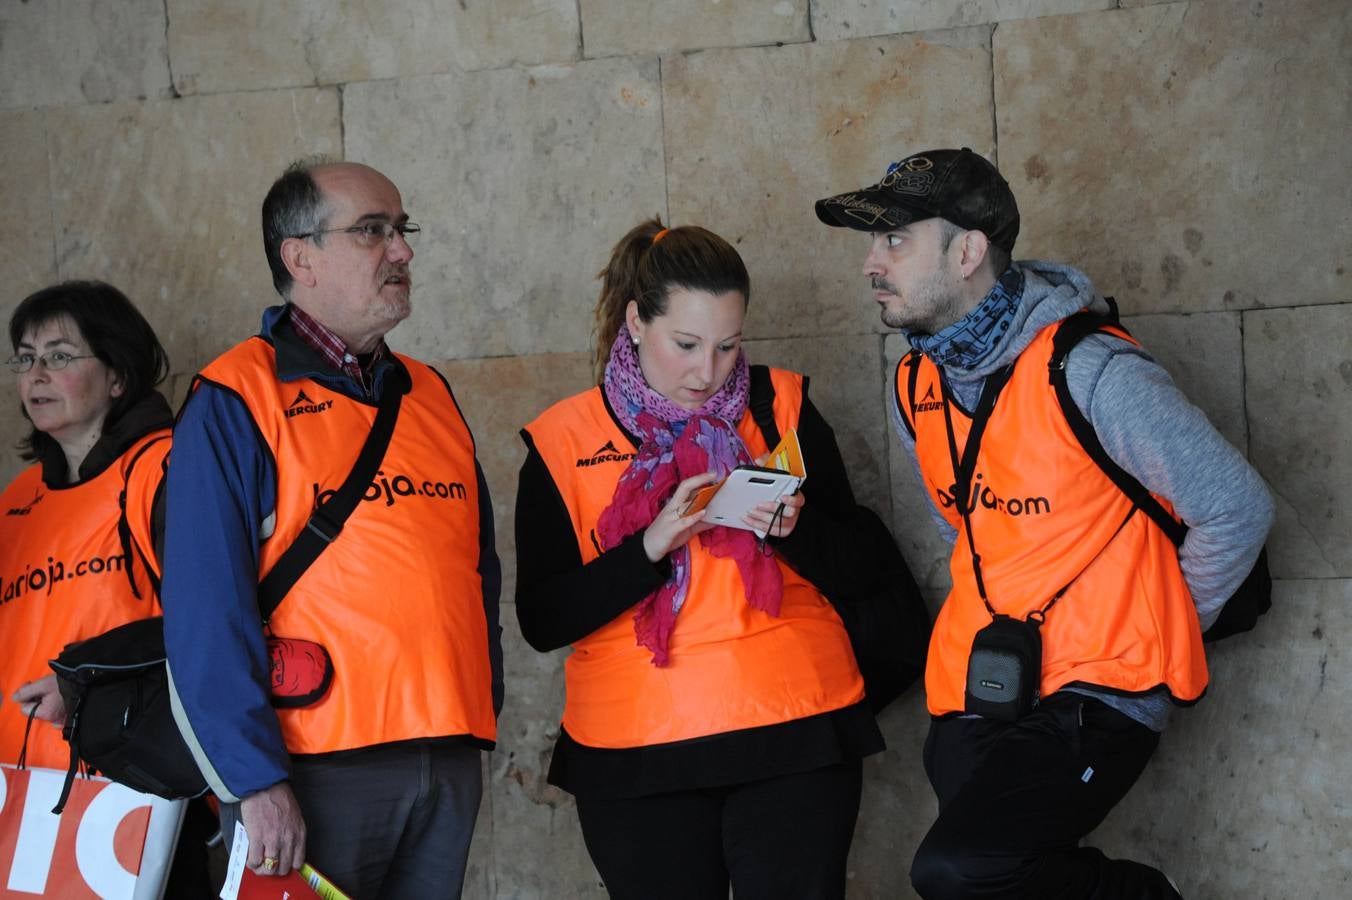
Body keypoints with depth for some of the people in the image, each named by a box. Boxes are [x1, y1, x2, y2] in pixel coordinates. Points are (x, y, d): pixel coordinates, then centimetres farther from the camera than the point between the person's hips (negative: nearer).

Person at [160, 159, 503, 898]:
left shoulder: (430, 395, 15)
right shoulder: (234, 401, -5)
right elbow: (205, 610, -12)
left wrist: (481, 712, 10)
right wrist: (253, 780, -17)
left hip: (450, 768, 6)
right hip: (313, 770, -6)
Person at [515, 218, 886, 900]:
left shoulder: (782, 408, 5)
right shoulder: (561, 444, 0)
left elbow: (852, 570, 5)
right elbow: (541, 621, -6)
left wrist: (793, 529, -16)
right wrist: (652, 545, -18)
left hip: (796, 736, 1)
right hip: (636, 754, -1)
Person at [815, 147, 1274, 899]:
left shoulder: (1090, 374, -14)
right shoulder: (917, 387, 8)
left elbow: (1238, 507, -9)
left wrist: (1158, 634, -1)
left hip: (1097, 695, -7)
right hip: (974, 696, 7)